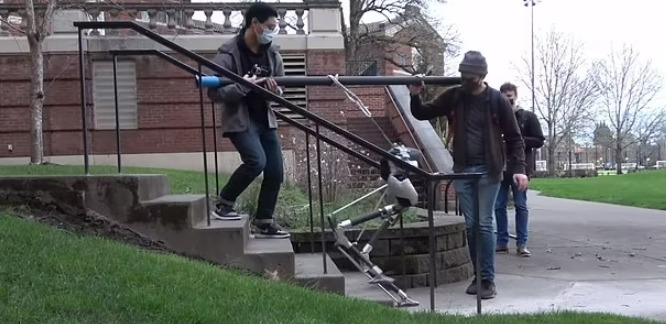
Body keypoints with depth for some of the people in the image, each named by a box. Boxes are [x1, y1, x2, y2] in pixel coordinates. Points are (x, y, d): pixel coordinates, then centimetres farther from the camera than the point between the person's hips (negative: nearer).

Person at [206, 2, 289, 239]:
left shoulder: (272, 54, 4)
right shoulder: (228, 54, -15)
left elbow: (280, 91, 13)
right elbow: (214, 93, -19)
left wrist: (274, 89, -11)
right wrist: (243, 86, -29)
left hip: (265, 120, 7)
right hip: (239, 120, -7)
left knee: (275, 171, 3)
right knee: (256, 161, -25)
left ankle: (264, 223, 17)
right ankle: (223, 204, -4)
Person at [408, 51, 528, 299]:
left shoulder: (497, 100, -3)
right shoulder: (453, 96, 5)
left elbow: (514, 137, -1)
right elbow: (423, 114, 12)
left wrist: (518, 169, -12)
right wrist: (415, 97, -8)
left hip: (488, 171, -3)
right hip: (462, 170, 3)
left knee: (485, 224, -5)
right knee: (470, 226, 7)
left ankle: (488, 280, 1)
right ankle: (478, 276, 17)